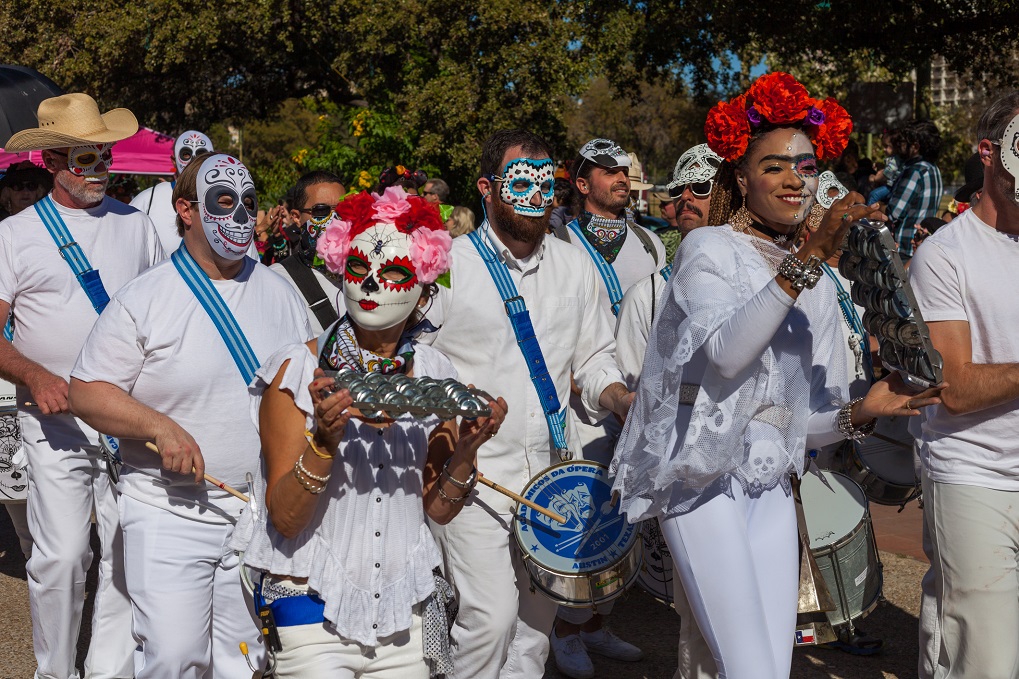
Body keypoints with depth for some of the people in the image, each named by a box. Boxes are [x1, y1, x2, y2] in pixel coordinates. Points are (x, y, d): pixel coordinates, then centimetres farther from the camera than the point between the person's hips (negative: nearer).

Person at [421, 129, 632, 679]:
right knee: (490, 617, -12)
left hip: (555, 470, 5)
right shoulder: (447, 265, -4)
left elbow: (593, 357, 18)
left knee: (537, 616, 12)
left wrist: (619, 396, -2)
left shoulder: (575, 266, 10)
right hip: (473, 473, -5)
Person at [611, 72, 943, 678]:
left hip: (772, 485, 6)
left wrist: (861, 412, -8)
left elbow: (805, 417, 12)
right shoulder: (709, 249, -4)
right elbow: (726, 351, -26)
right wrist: (811, 258, -29)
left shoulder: (819, 285, 14)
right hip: (704, 475, -6)